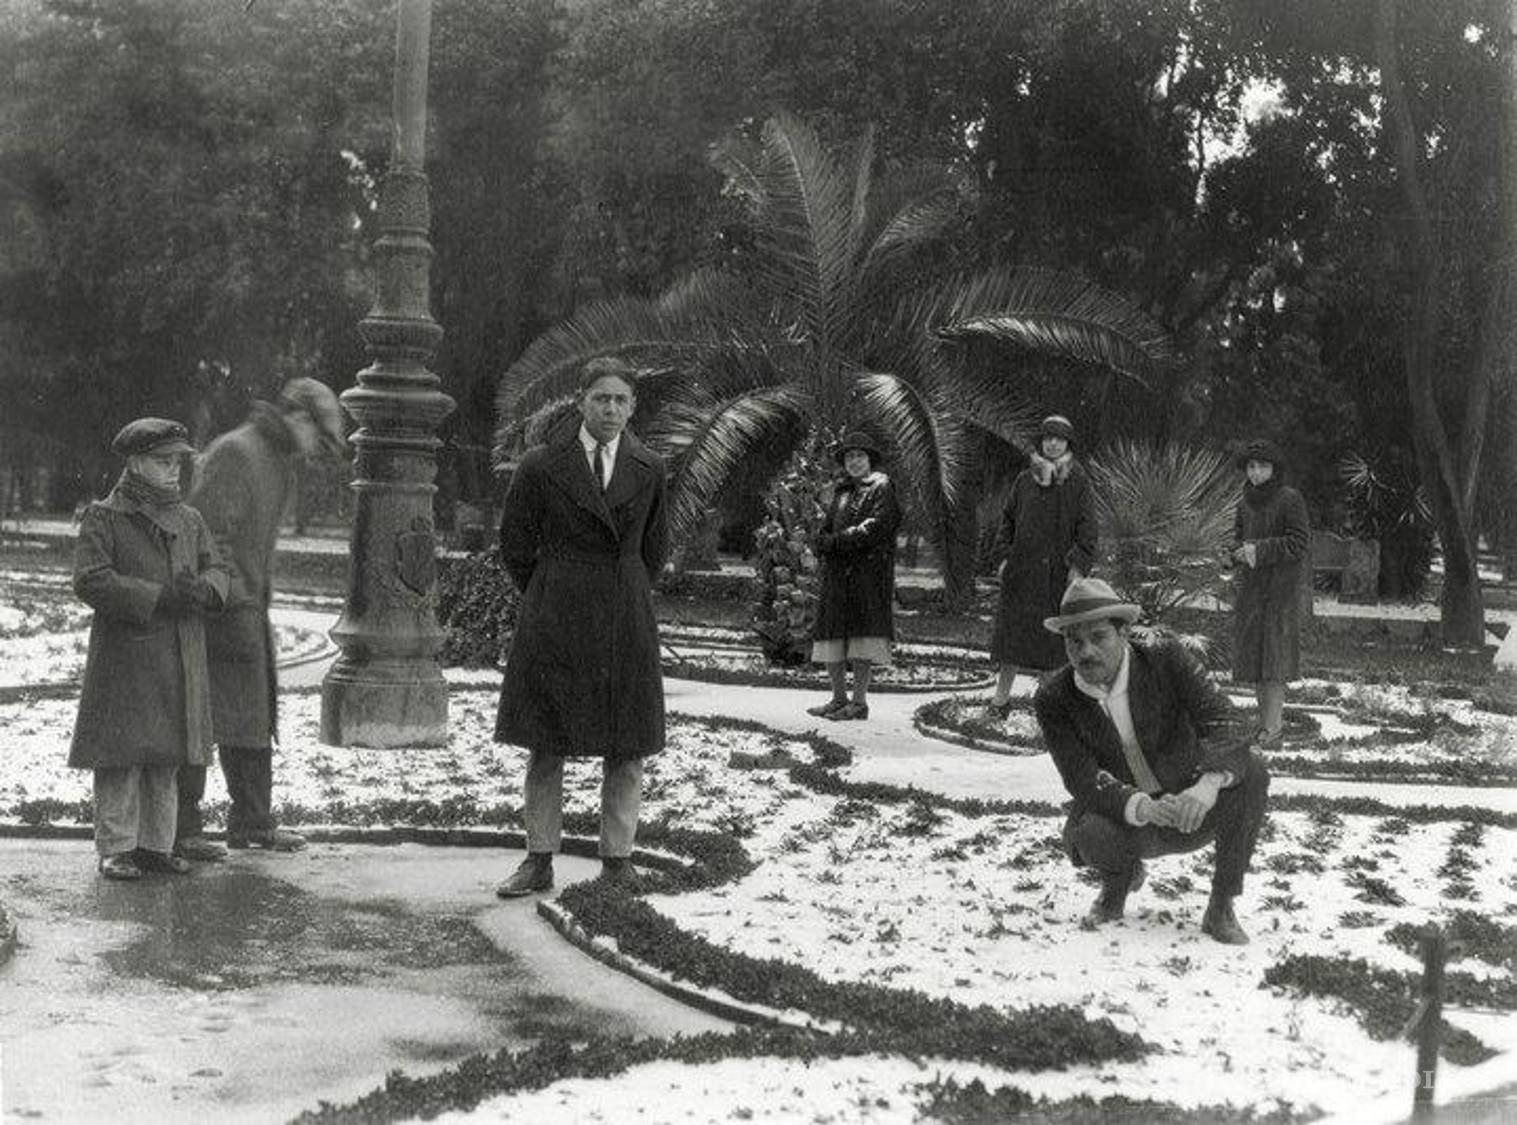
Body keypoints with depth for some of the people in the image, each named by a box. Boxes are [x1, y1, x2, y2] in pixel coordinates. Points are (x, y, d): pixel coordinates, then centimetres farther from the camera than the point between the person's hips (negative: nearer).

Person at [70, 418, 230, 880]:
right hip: (124, 658, -5)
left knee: (167, 755, 9)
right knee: (122, 755, -4)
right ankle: (115, 848, 4)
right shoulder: (103, 518, -4)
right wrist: (160, 596, -19)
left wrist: (203, 589, -12)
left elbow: (217, 570, 13)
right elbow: (90, 581, -13)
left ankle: (156, 844, 17)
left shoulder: (189, 520, 15)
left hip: (181, 660, 5)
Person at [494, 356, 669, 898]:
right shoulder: (540, 467, -3)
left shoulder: (649, 470, 5)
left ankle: (618, 859, 14)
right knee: (546, 745, 3)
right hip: (554, 626, -2)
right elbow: (515, 546, 6)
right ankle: (539, 861, 11)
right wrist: (548, 602, 9)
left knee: (626, 748, 4)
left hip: (625, 624, 2)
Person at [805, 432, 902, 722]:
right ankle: (839, 698, 11)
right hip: (836, 573, 7)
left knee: (861, 635, -10)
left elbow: (874, 527, -13)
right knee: (831, 633, 3)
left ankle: (860, 702, -8)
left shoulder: (881, 487, 0)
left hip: (868, 570, -7)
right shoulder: (842, 491, 20)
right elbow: (823, 536, 16)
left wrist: (836, 540, -9)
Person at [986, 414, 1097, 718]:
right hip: (1023, 567, 2)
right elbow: (1009, 519, 13)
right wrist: (1004, 556, 4)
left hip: (1059, 570, -2)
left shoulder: (1078, 483, 1)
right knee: (1013, 628, -1)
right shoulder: (1025, 480, 8)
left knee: (1056, 633, 0)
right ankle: (1001, 697, 4)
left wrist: (1079, 567, -10)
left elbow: (1086, 527, -2)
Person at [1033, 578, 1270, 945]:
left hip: (1191, 812, 1)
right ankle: (1120, 878, 6)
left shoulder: (1166, 660, -15)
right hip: (1125, 820, 0)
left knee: (1251, 773, -28)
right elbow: (1084, 781, -20)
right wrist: (1142, 808, -40)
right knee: (1093, 838, -35)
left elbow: (1221, 724, -23)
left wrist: (1209, 785, -44)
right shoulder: (1053, 700, -13)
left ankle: (1221, 908, -11)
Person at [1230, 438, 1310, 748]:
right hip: (1250, 586, 6)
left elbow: (1300, 542, -12)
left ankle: (1273, 726, -7)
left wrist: (1261, 551, -18)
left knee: (1274, 655, -8)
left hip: (1281, 586, -6)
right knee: (1252, 653, 5)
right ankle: (1267, 718, 14)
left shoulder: (1289, 499, -8)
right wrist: (1242, 552, -6)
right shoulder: (1246, 504, 11)